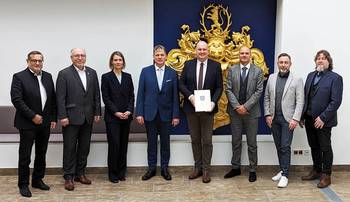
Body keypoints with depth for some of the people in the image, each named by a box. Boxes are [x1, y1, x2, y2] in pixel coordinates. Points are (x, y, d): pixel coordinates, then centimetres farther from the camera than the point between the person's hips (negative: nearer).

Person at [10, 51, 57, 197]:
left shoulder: (48, 76, 8)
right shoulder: (19, 77, -7)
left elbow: (53, 98, 10)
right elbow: (16, 99, -14)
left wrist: (53, 118, 5)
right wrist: (33, 116, -17)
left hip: (45, 123, 5)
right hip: (27, 123, -5)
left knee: (41, 154, 14)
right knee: (25, 156, 4)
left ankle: (38, 180, 28)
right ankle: (23, 184, 17)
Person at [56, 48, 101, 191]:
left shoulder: (92, 73, 8)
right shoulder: (64, 74, -5)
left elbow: (96, 94, 9)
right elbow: (60, 97, -9)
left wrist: (97, 113, 5)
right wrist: (63, 116, -13)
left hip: (88, 117, 5)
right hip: (71, 117, -4)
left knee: (84, 147, 12)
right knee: (70, 148, 4)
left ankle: (80, 173, 25)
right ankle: (68, 177, 14)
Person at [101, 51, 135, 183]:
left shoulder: (128, 77, 10)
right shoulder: (106, 77, 0)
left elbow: (131, 96, 8)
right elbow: (105, 98, -5)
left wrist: (129, 111, -7)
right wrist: (116, 112, -12)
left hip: (126, 116, 4)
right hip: (112, 117, -4)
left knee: (123, 144, 7)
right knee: (114, 144, -4)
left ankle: (121, 172, 17)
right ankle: (113, 174, 8)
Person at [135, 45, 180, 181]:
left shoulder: (172, 73, 1)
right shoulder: (145, 71, 1)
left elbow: (175, 96, 0)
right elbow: (140, 94, -1)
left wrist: (176, 115, -4)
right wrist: (139, 113, -6)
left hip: (166, 113, 0)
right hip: (150, 113, 0)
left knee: (165, 142, 9)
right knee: (151, 142, 9)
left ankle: (164, 168, 22)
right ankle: (151, 168, 21)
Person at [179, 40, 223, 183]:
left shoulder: (215, 66, 0)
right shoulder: (188, 64, 4)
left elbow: (219, 87, -1)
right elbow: (181, 84, 2)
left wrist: (213, 102, -16)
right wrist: (190, 96, -14)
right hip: (191, 108, 2)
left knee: (207, 141, 4)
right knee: (195, 140, 12)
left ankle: (206, 170, 15)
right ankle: (197, 167, 24)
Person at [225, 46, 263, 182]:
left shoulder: (258, 71, 1)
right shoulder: (232, 70, 4)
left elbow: (258, 91, -5)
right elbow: (228, 90, -1)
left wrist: (246, 106, -14)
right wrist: (237, 106, -12)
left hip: (251, 111, -1)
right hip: (235, 111, 2)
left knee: (252, 143, 7)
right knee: (236, 142, 11)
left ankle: (252, 170, 17)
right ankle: (235, 168, 23)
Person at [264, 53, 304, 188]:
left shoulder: (297, 80, -2)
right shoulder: (272, 78, 8)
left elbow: (300, 102, -5)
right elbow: (266, 98, 10)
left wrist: (295, 119, -13)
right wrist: (267, 114, 2)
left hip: (288, 119, -4)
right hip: (274, 118, 4)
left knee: (285, 147, -5)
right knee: (279, 147, 11)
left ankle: (285, 175, 2)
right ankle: (282, 170, 24)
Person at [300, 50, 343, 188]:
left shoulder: (335, 78, -8)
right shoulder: (311, 75, 11)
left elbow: (336, 101, -14)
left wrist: (322, 118, -18)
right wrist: (302, 116, 6)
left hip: (323, 121, -5)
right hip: (309, 119, 6)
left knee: (325, 148, 6)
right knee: (314, 146, 16)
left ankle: (326, 176, 19)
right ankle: (316, 171, 31)